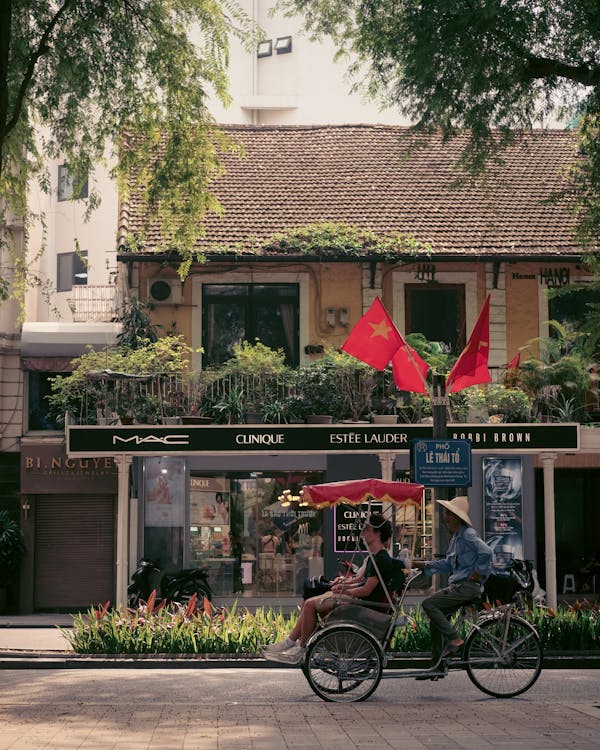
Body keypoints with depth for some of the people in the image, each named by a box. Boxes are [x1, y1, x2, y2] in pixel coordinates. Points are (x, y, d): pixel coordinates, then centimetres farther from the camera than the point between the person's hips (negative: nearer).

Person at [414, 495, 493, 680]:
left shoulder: (468, 535, -13)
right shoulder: (456, 536, 17)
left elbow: (486, 552, -26)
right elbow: (449, 564, 24)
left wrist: (477, 573, -17)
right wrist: (425, 565, 16)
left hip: (468, 586, -10)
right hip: (458, 585, 10)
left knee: (429, 603, -16)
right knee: (436, 619, 10)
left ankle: (454, 639, -12)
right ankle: (437, 667, 14)